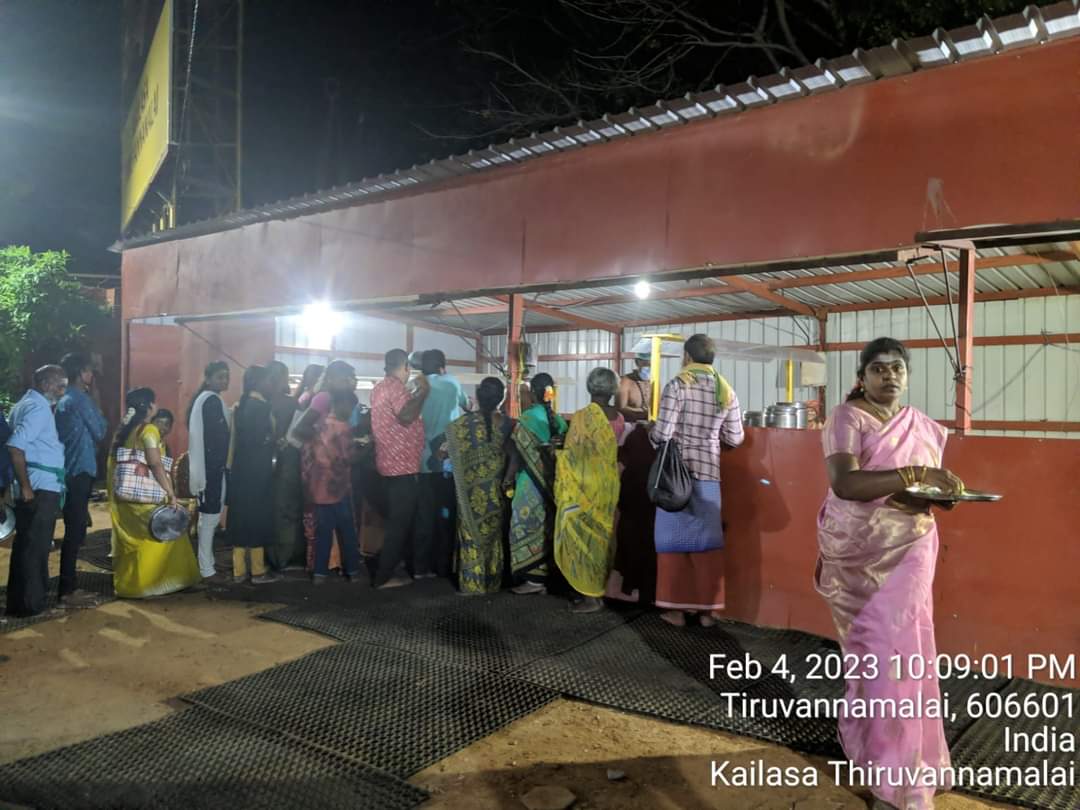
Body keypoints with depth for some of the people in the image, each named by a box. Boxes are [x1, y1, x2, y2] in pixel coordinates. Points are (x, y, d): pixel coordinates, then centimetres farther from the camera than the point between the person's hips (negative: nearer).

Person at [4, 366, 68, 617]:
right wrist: (26, 487, -22)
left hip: (40, 487, 10)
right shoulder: (38, 407, -14)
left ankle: (23, 600, 25)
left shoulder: (29, 403, 17)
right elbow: (15, 446, -25)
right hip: (40, 488, -10)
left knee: (28, 545, 16)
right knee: (35, 546, -3)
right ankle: (29, 603, 4)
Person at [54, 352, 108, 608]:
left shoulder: (64, 400, 16)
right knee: (75, 532, -6)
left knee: (74, 531, 13)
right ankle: (67, 590, -2)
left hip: (70, 473, 9)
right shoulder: (81, 399, -12)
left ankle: (68, 587, 18)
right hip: (80, 472, -9)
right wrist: (96, 402, 2)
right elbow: (100, 432, -6)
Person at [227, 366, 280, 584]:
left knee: (242, 519, 10)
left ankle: (239, 571, 15)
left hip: (241, 470, 8)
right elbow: (263, 440, -17)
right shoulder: (260, 407, -14)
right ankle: (258, 572, 6)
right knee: (257, 520, -1)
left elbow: (239, 438, 13)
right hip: (256, 472, -8)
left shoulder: (243, 405, 12)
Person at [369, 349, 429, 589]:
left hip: (394, 463, 11)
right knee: (401, 521, -5)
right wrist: (423, 391, -19)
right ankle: (385, 576, -1)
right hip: (403, 464, -10)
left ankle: (388, 569, 30)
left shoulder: (381, 386, 16)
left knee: (399, 520, 21)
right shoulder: (395, 386, -15)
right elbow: (406, 416, -29)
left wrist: (415, 394, 23)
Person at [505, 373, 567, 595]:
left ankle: (535, 578, 2)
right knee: (548, 528, 12)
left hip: (531, 484, -6)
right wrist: (555, 479, 15)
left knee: (529, 528, 2)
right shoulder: (559, 421, 5)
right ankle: (549, 576, 17)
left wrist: (508, 481, -4)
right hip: (553, 484, 6)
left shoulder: (527, 419, -11)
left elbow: (518, 454, -11)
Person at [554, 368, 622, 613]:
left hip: (585, 485, -6)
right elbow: (617, 450, 8)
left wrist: (556, 452, 2)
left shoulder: (583, 416, -16)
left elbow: (572, 454, -14)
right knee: (603, 537, 16)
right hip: (609, 484, 7)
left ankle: (590, 596, 5)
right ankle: (601, 588, 25)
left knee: (583, 537, 2)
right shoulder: (619, 418, 2)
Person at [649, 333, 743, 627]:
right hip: (709, 473, 4)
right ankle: (707, 608, 18)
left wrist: (651, 434, 7)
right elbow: (735, 439, 7)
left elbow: (662, 434, -15)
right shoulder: (726, 391, 4)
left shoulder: (677, 386, -10)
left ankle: (677, 608, 12)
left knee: (674, 537, 6)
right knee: (707, 538, 12)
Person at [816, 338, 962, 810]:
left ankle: (893, 762, 15)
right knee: (870, 646, 7)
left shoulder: (925, 428, 8)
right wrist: (913, 474, -29)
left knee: (898, 643, -2)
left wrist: (945, 493, -9)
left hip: (907, 549, 3)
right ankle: (881, 756, 27)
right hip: (855, 551, -3)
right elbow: (844, 483, -22)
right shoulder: (846, 418, -8)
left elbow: (930, 488, 14)